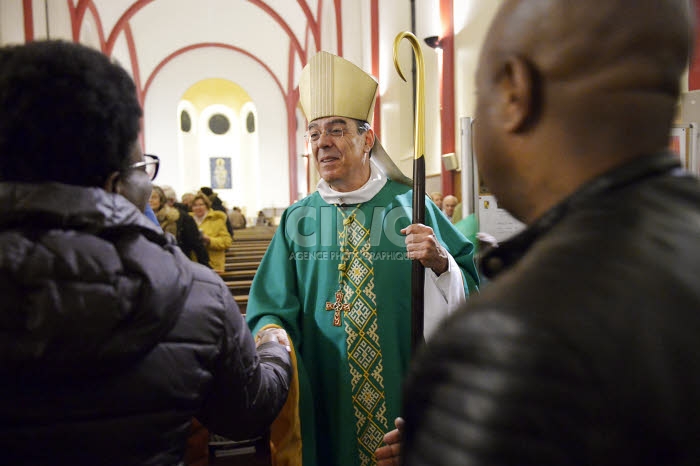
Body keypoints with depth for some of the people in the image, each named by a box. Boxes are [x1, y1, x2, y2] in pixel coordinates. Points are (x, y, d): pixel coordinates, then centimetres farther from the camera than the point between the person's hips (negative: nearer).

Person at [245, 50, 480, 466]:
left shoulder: (410, 207, -4)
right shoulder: (297, 222, 0)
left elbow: (469, 292, -4)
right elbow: (271, 309, 2)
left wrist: (440, 263, -23)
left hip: (408, 397, -1)